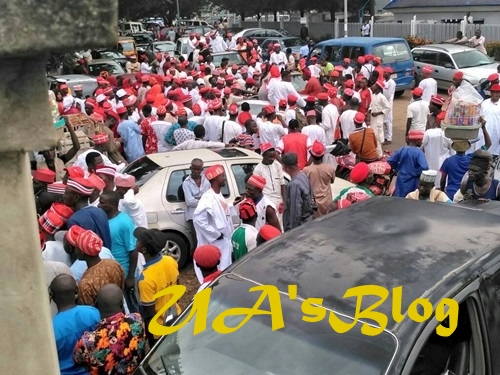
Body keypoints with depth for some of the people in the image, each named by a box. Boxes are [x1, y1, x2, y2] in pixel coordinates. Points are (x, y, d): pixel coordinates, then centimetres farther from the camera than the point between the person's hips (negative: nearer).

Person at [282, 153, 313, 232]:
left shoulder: (294, 184, -26)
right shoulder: (304, 176, 3)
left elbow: (295, 211, -26)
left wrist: (292, 230, -19)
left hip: (298, 226, -9)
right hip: (306, 222, 10)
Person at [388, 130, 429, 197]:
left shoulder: (401, 150, -1)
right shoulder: (418, 152, -17)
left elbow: (390, 161, 5)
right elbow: (424, 168, -29)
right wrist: (415, 172, -12)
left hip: (401, 180, 5)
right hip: (413, 182, -5)